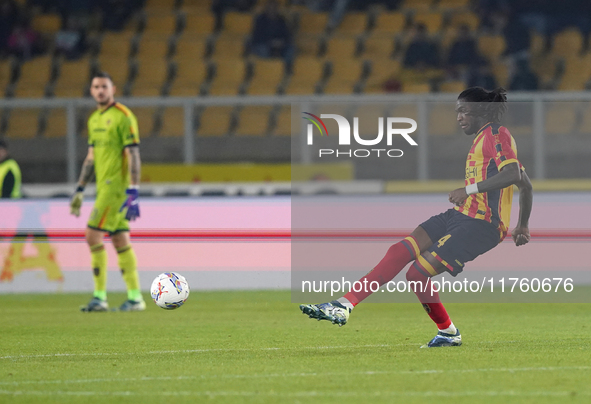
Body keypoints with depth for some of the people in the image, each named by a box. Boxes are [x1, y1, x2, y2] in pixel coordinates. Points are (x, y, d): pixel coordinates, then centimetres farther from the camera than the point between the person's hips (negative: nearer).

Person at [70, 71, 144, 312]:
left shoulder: (123, 116, -10)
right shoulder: (94, 119, 15)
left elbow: (133, 156, -15)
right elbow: (91, 157, 22)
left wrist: (133, 193, -21)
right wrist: (80, 190, 20)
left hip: (117, 185, -8)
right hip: (104, 187, 8)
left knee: (93, 235, -12)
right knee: (120, 240, 7)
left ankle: (100, 296, -8)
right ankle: (135, 297, 9)